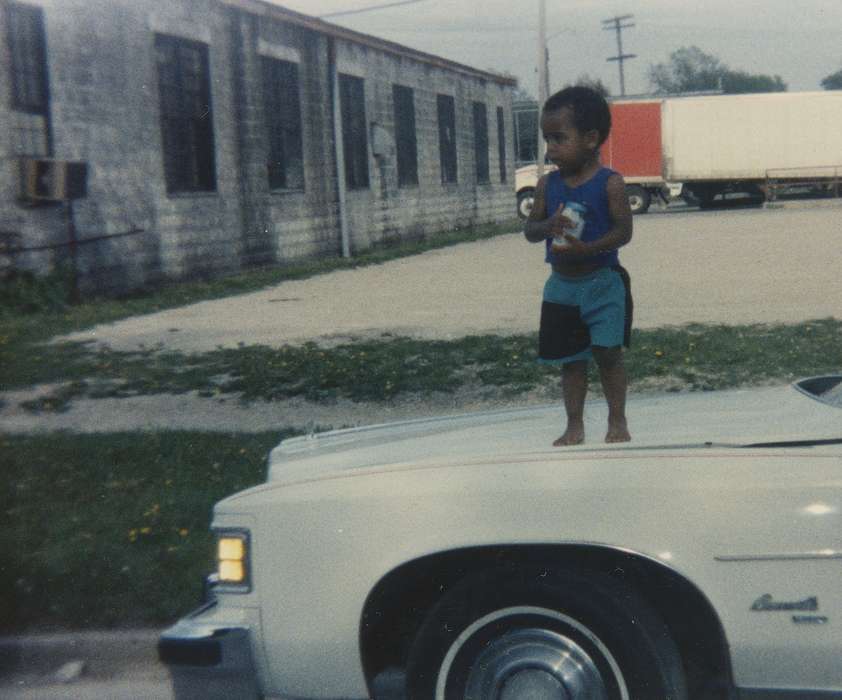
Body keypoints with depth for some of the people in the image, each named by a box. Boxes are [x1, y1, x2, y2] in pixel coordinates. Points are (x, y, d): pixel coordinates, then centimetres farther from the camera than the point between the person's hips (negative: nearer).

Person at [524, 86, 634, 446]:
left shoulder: (610, 183, -10)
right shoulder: (547, 184, 4)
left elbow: (623, 231, -13)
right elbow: (529, 230, 3)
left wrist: (589, 248, -28)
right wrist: (548, 226, -19)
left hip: (602, 283, -4)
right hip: (562, 285, 4)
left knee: (608, 353, -2)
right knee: (570, 359, 10)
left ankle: (617, 420, 14)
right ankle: (574, 425, 20)